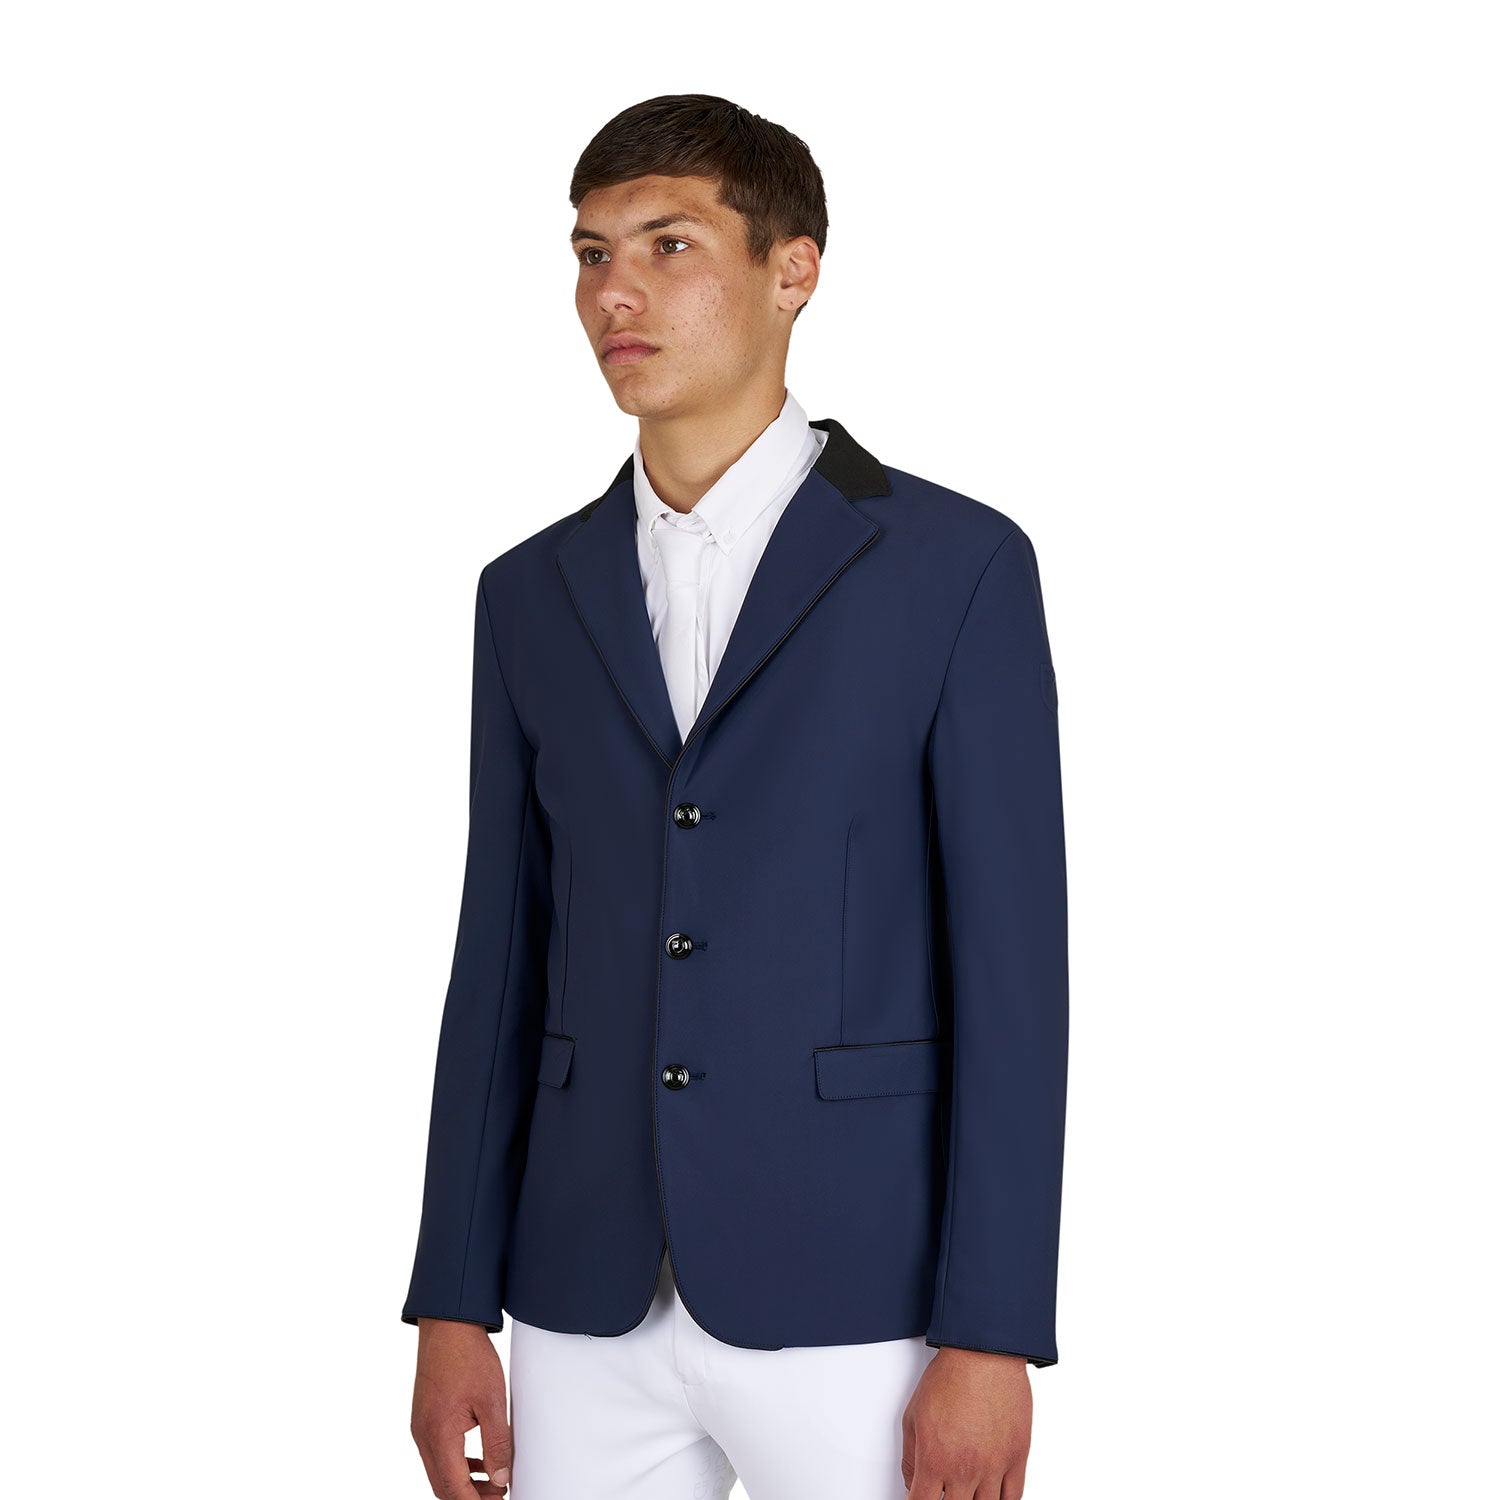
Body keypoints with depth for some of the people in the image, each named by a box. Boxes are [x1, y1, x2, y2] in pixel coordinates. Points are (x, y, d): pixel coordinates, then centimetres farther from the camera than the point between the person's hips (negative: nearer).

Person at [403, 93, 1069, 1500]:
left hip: (854, 1312, -4)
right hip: (593, 1315, 4)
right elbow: (503, 961, 11)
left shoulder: (955, 567, -4)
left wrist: (991, 1339, -12)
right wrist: (450, 1308, 6)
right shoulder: (533, 594, 10)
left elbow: (1010, 963, -7)